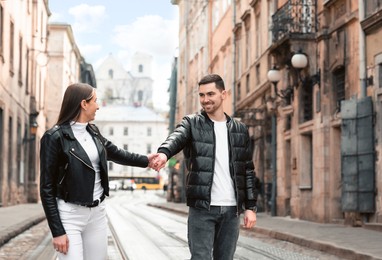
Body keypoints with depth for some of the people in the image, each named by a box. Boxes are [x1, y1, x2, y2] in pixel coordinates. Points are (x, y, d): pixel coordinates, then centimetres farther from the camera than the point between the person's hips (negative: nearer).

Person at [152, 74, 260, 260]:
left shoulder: (240, 130, 11)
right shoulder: (191, 123, 3)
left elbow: (248, 171, 12)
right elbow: (176, 138, -21)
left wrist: (250, 206, 5)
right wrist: (164, 152, -44)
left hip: (231, 209, 3)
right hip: (201, 208, -3)